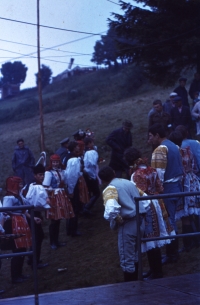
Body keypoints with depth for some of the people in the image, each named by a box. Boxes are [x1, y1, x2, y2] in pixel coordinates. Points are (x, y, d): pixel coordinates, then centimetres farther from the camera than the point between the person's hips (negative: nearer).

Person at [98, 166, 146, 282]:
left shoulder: (110, 189, -8)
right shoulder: (129, 182, 15)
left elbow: (111, 209, -28)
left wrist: (116, 221, -11)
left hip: (128, 223, -8)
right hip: (140, 220, 8)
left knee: (127, 259, 5)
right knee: (135, 255, 24)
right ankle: (136, 283, 35)